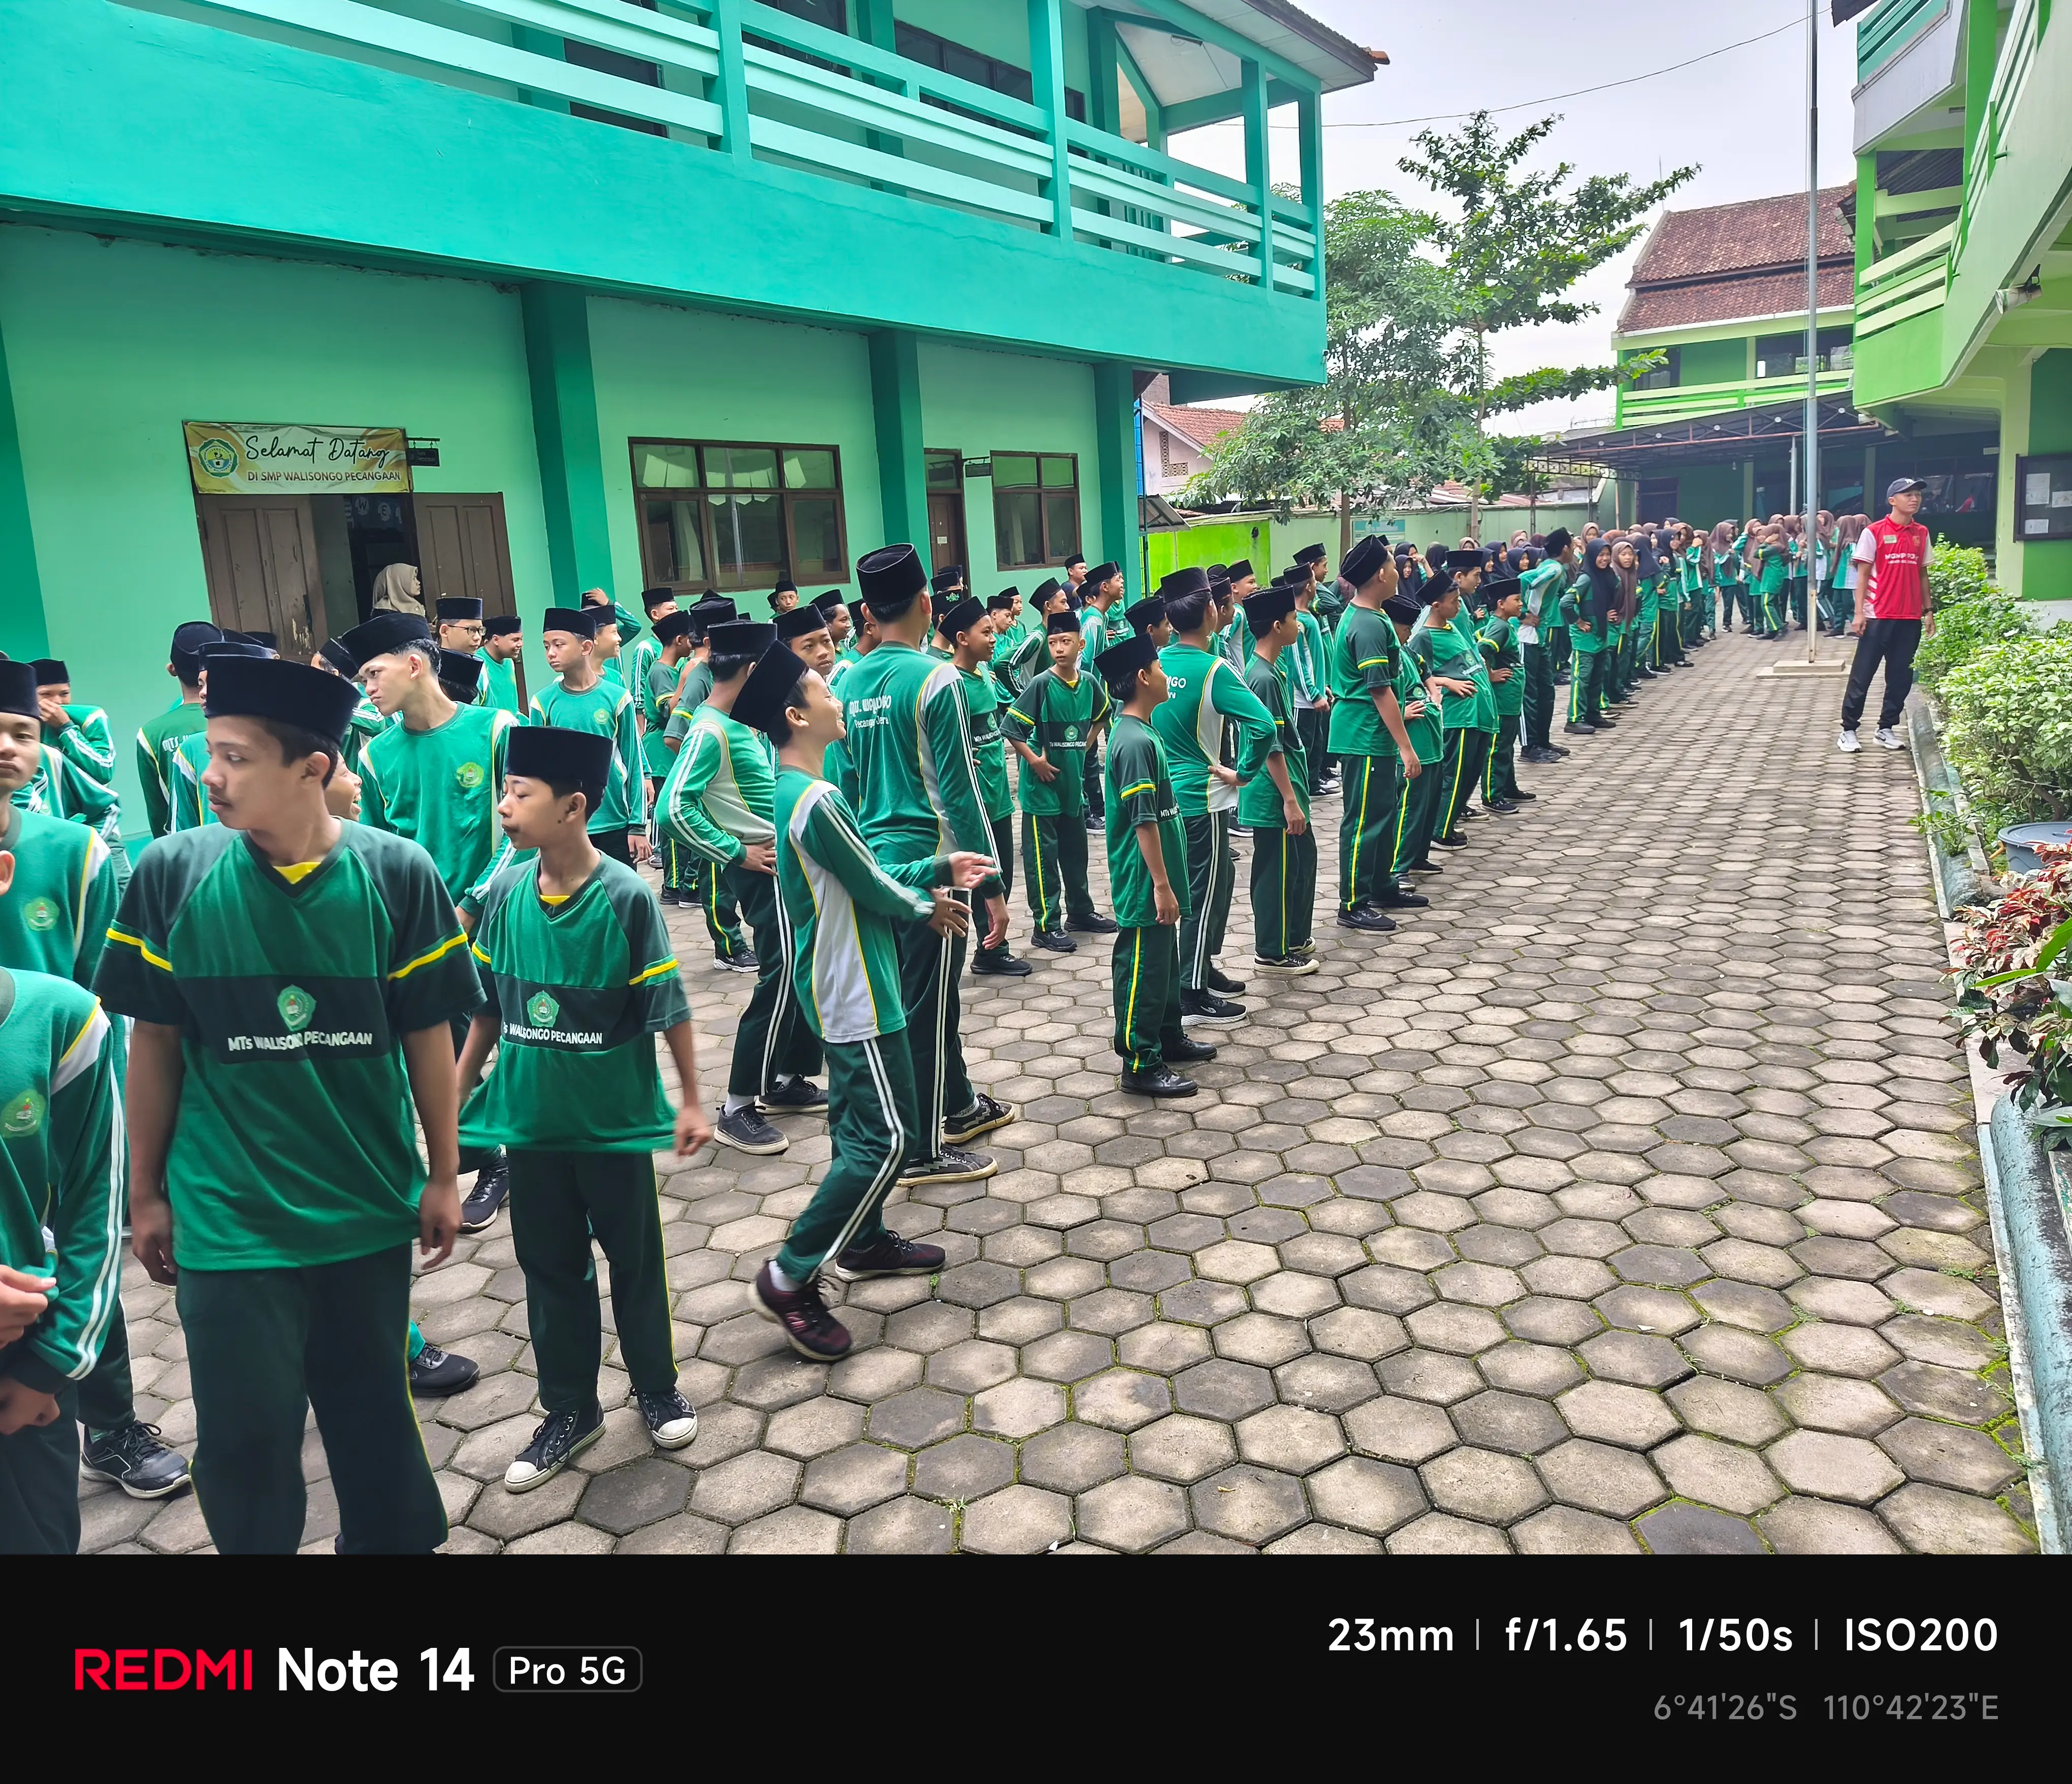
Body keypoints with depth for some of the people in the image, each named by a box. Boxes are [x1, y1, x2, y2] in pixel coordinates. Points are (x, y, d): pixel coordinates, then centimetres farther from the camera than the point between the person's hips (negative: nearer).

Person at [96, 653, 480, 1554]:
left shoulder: (398, 873, -10)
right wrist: (146, 1193, 5)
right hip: (226, 1219, -1)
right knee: (248, 1442, 5)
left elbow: (427, 1037, -2)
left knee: (374, 1412, 17)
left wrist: (443, 1176, 3)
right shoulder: (170, 873, -9)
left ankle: (397, 1538, 41)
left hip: (369, 1208, 1)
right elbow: (154, 1044, 0)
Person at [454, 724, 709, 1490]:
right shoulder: (504, 894, -4)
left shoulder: (626, 896, -17)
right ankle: (570, 1409, 32)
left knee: (634, 1258, 12)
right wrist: (455, 1096, 11)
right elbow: (488, 1005, 7)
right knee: (550, 1265, 14)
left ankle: (656, 1388, 34)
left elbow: (668, 1007, -10)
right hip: (531, 1118, 4)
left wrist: (691, 1102, -7)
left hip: (615, 1118, -4)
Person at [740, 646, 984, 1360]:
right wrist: (927, 909, 4)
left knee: (857, 1121, 20)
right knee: (887, 1138, -7)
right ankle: (789, 1277, -1)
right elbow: (874, 889, -15)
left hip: (840, 989, 10)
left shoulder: (791, 793, 8)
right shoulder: (817, 800, -23)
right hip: (857, 995, -10)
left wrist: (941, 868, 12)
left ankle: (862, 1241, 34)